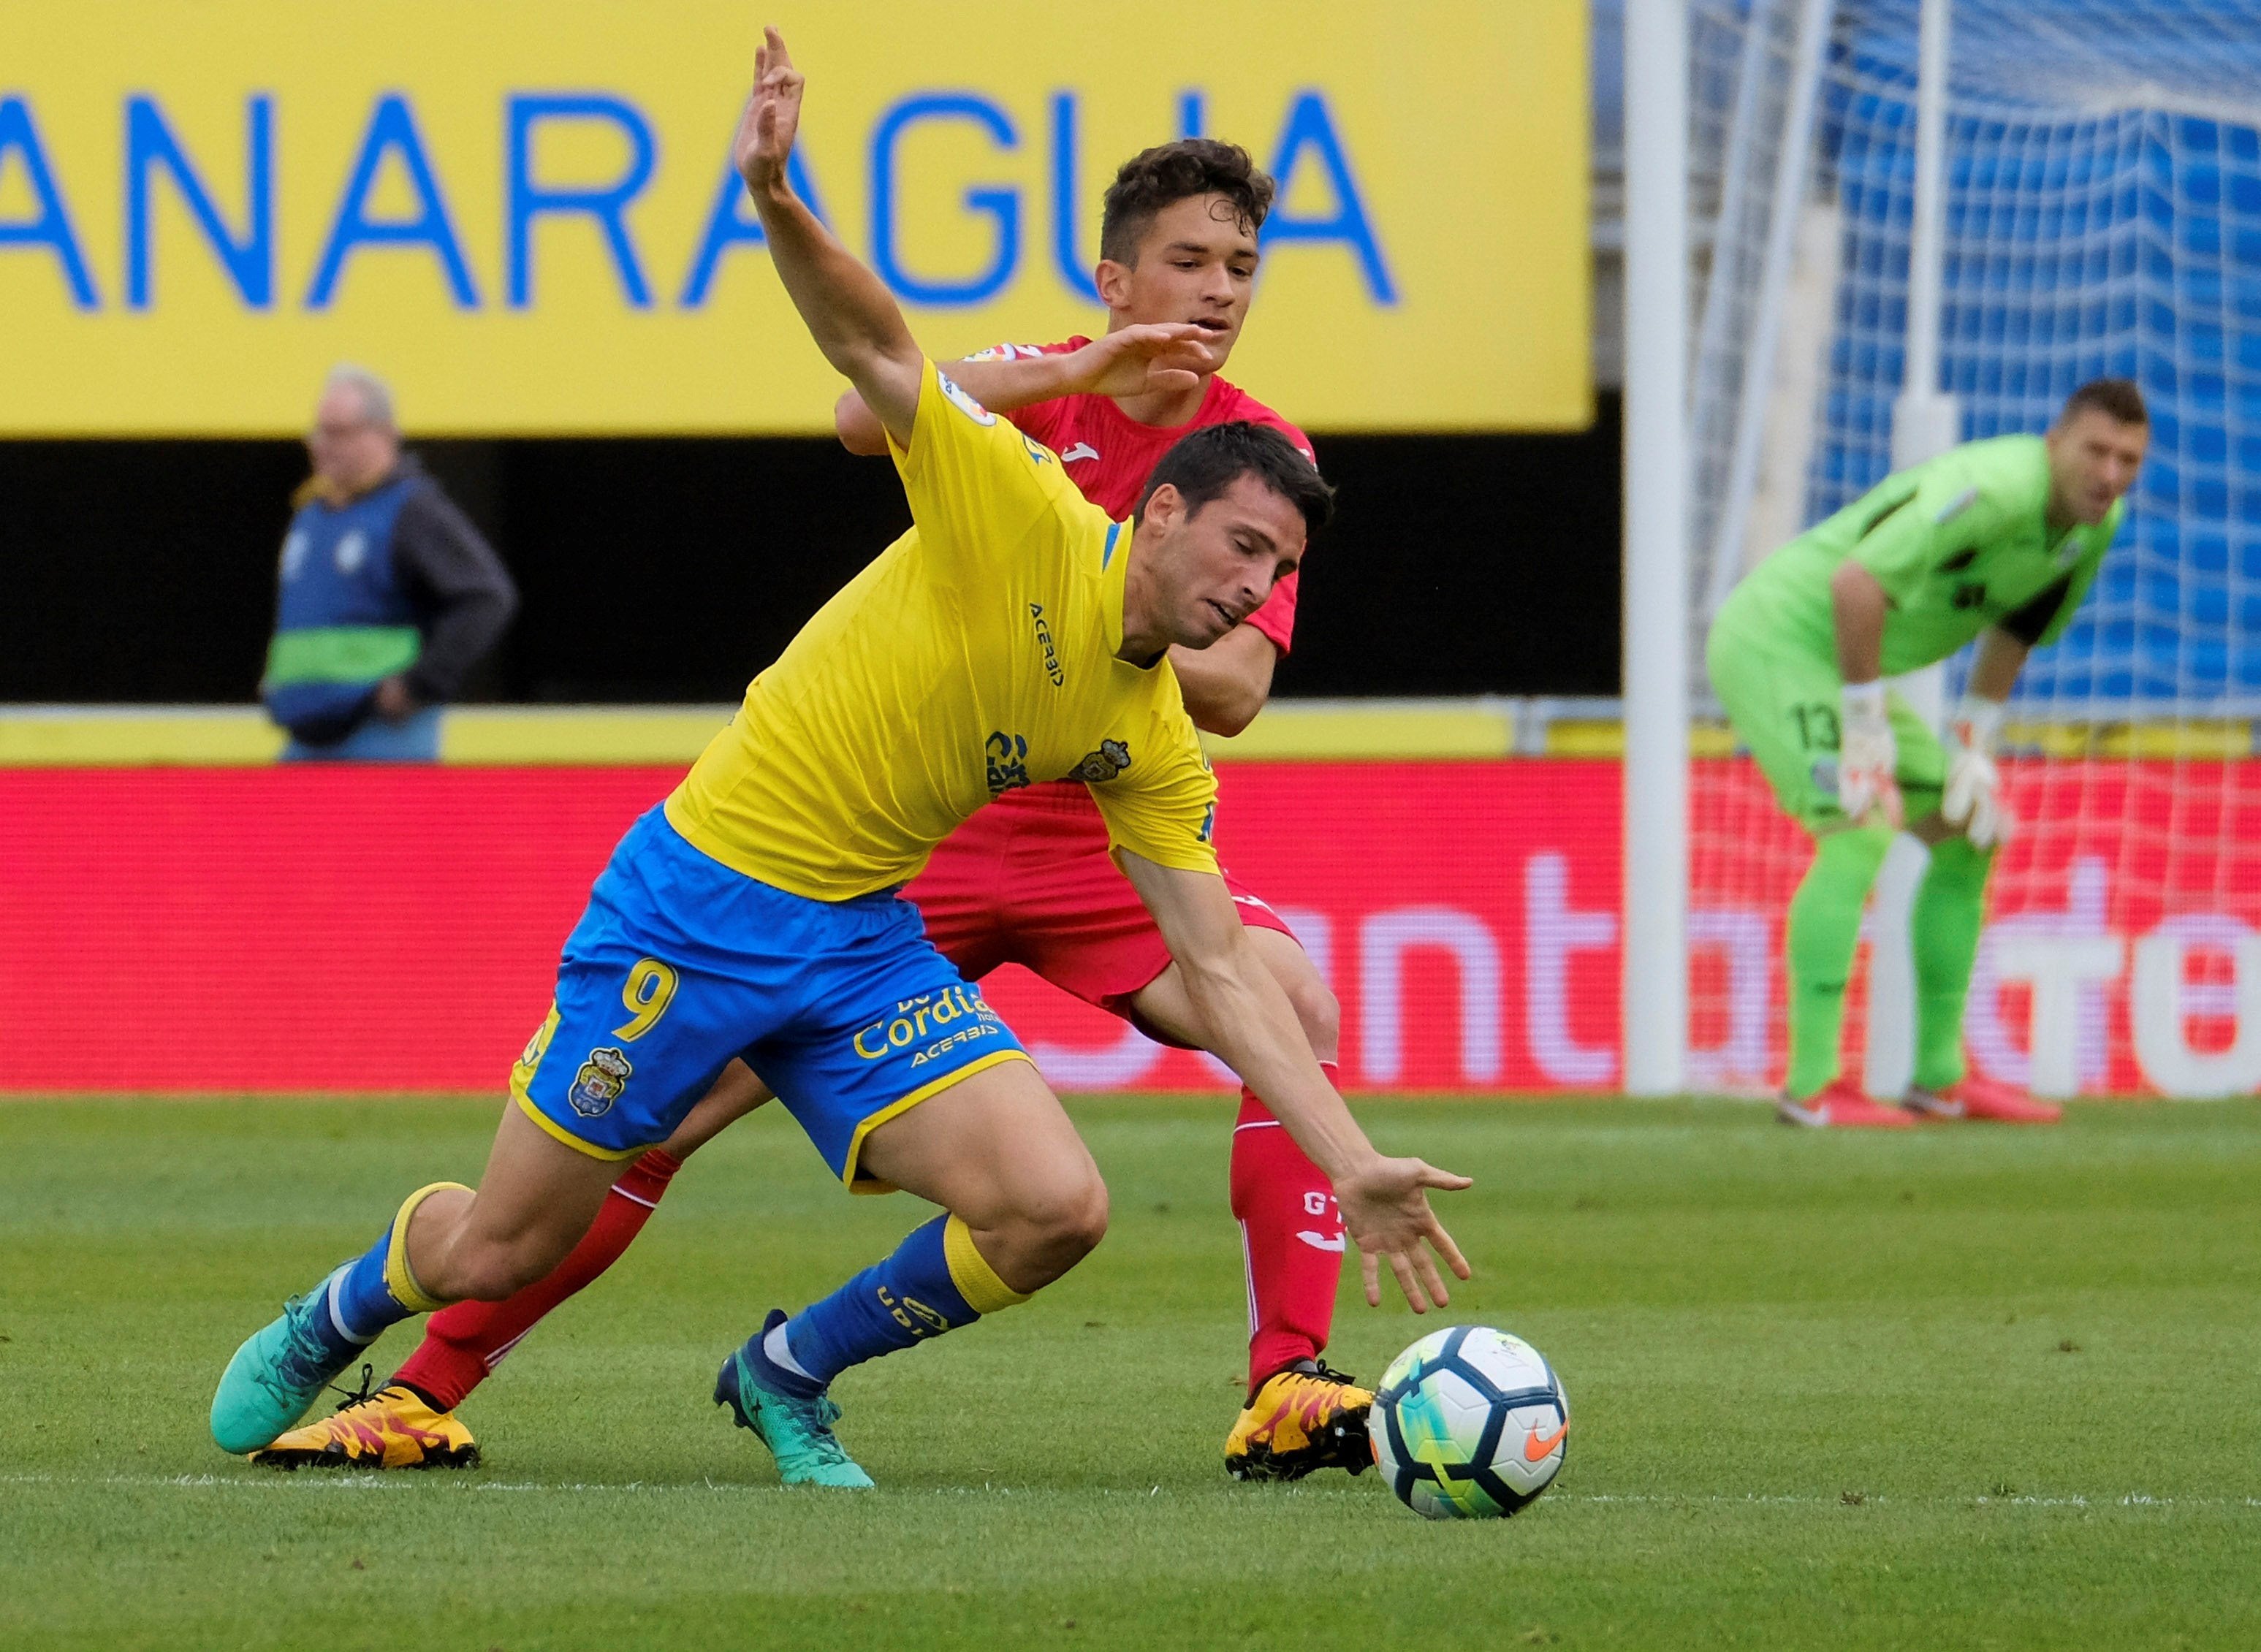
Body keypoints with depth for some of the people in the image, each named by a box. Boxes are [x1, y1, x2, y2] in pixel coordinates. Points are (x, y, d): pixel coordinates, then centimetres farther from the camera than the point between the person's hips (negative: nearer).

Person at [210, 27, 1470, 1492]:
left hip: (860, 941, 5)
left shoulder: (1155, 748, 2)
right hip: (704, 892, -5)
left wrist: (1353, 1164, -4)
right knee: (499, 1252, 1)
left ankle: (789, 1374, 12)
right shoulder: (1023, 517, -13)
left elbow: (1221, 971, 3)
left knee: (1055, 1208, -15)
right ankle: (336, 1319, 38)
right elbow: (876, 350, -20)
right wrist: (776, 203, -39)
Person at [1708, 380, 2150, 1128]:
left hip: (1839, 660, 10)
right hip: (1772, 637, -10)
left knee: (1968, 836, 11)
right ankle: (1811, 1086, -22)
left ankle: (1940, 1076, 18)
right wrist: (1868, 727, -29)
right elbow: (1856, 581, -36)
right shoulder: (1997, 485, -29)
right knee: (1860, 836, -23)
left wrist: (1974, 750, 8)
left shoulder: (2095, 522, 1)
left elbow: (2012, 634, 15)